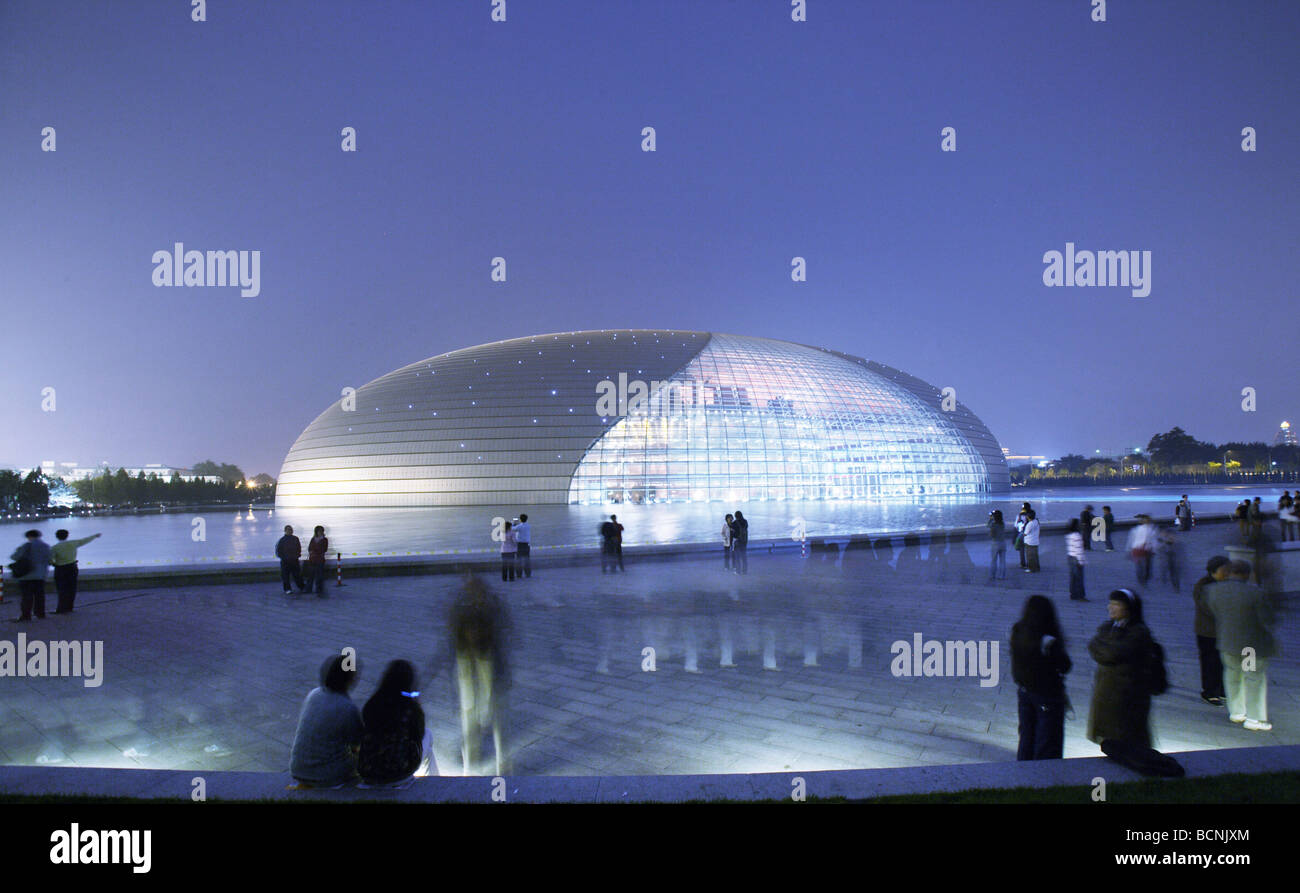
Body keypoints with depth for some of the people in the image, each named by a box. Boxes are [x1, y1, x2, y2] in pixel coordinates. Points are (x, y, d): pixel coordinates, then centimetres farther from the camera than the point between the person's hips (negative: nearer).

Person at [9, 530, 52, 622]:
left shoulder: (27, 545, -10)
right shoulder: (46, 546, 7)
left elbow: (15, 557, -9)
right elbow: (48, 560, 11)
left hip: (28, 575, -5)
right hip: (41, 575, 5)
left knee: (27, 596, -3)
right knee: (39, 595, 10)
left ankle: (26, 616, -4)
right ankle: (40, 614, 12)